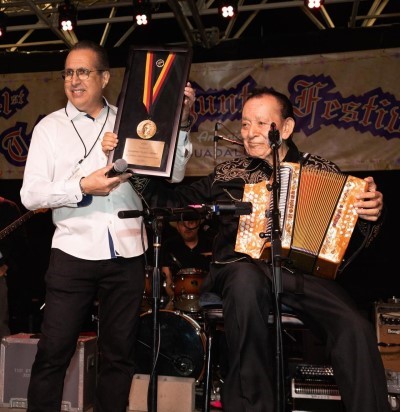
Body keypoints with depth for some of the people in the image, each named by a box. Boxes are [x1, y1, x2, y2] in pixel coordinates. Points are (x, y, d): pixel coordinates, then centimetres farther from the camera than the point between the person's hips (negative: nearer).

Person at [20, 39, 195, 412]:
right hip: (74, 253, -1)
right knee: (53, 353, 2)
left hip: (127, 254, 2)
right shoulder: (50, 127, 6)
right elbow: (30, 194, -3)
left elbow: (173, 174, 3)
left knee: (119, 353, 12)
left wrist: (180, 122, -7)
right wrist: (82, 187, -16)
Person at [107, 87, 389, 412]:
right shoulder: (228, 174, 19)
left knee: (356, 329, -29)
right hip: (244, 269, 1)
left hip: (307, 272, 0)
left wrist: (369, 214, -10)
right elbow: (172, 202, 16)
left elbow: (353, 238, 11)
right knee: (246, 278, -36)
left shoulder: (321, 170, 16)